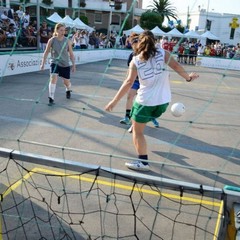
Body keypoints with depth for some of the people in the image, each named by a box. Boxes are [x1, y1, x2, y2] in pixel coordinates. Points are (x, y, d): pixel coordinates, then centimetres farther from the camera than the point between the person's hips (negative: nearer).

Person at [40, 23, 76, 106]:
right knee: (53, 78, -23)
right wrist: (43, 63, 0)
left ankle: (68, 90, 48)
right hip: (55, 63, -1)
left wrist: (74, 65, 1)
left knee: (66, 82, 11)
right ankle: (51, 98, -17)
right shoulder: (51, 40, -9)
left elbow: (71, 54, 1)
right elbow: (46, 52, 1)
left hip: (65, 64, 1)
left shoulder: (67, 41, -7)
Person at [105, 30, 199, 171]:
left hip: (145, 101, -3)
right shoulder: (163, 53, -2)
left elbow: (129, 83, -13)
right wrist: (188, 77, 15)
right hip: (163, 101, 4)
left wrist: (114, 101, -10)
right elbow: (176, 66, -3)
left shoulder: (136, 61, -7)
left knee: (137, 131, 10)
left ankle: (143, 162, 11)